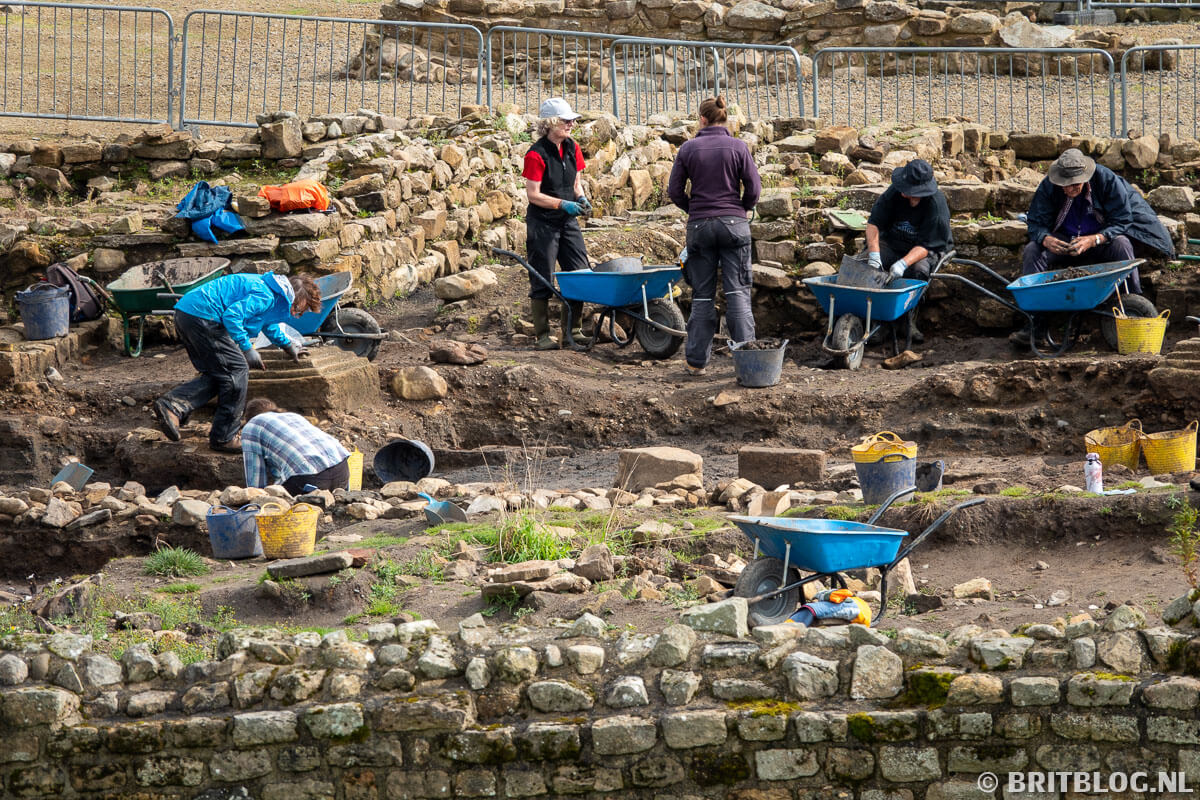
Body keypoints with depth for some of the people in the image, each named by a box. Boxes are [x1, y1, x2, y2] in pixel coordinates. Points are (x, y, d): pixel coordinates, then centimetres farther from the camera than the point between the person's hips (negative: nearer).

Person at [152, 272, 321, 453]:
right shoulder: (265, 296, -11)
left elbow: (267, 323, 44)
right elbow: (232, 315, -22)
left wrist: (287, 345, 55)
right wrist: (247, 349, -12)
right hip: (201, 316, -10)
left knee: (216, 375, 14)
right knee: (237, 370, -3)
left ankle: (171, 405, -5)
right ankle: (224, 439, 2)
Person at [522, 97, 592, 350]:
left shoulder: (572, 148, 6)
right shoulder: (537, 154, -14)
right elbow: (533, 195, -14)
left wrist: (581, 199, -3)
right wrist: (563, 204, -22)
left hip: (567, 221, 7)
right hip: (542, 222, -7)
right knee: (542, 281, -1)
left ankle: (573, 330, 15)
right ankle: (543, 335, 6)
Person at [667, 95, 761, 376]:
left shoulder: (688, 148, 0)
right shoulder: (738, 147, -2)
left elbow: (675, 190, 2)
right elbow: (753, 189, -2)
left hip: (699, 226, 1)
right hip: (734, 224, -1)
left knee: (702, 295, 7)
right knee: (738, 291, 0)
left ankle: (696, 360, 7)